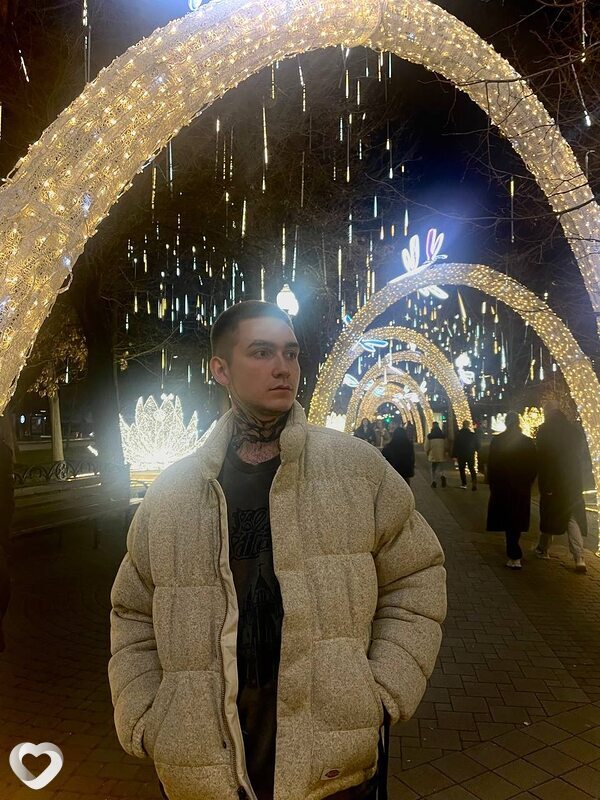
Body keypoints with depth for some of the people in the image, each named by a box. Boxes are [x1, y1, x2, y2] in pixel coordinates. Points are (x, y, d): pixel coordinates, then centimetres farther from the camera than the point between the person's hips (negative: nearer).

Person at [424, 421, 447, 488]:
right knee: (440, 469, 9)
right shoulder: (443, 435, 0)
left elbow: (427, 447, -4)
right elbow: (445, 446, 2)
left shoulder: (429, 436, -6)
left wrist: (427, 454, 12)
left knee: (433, 469, 14)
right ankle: (442, 476, -21)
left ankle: (433, 482, 12)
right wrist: (444, 453, 14)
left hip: (433, 455, -1)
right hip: (441, 456, 1)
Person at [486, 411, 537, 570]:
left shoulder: (496, 441, -9)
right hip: (522, 489, 2)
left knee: (508, 521, 5)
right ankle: (513, 553, 29)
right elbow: (533, 467, 1)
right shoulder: (528, 442, -4)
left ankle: (515, 557, -3)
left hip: (502, 488, -2)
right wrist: (526, 483, 13)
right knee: (517, 520, 15)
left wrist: (492, 485, 4)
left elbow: (491, 466, -6)